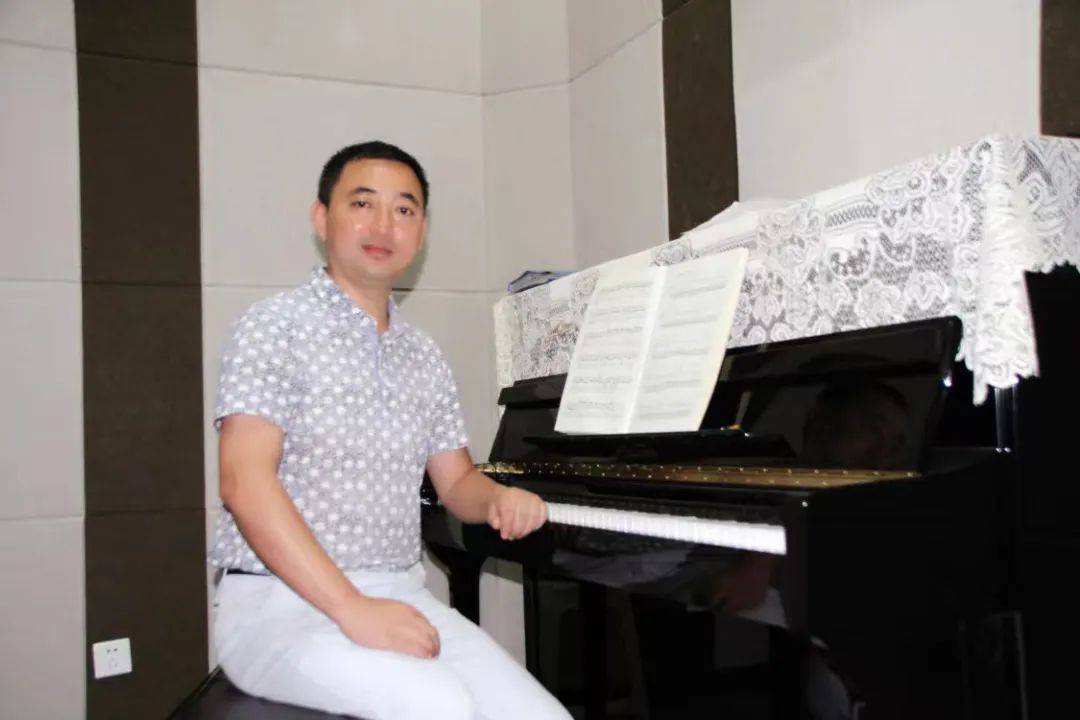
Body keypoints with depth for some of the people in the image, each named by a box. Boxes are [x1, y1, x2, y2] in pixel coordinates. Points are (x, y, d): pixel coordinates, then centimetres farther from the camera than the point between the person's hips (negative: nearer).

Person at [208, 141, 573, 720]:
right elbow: (244, 482, -16)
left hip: (399, 595, 6)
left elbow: (455, 482, 20)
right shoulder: (278, 324, -5)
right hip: (281, 601, -6)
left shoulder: (423, 358, 15)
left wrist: (499, 500, -5)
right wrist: (354, 611, -24)